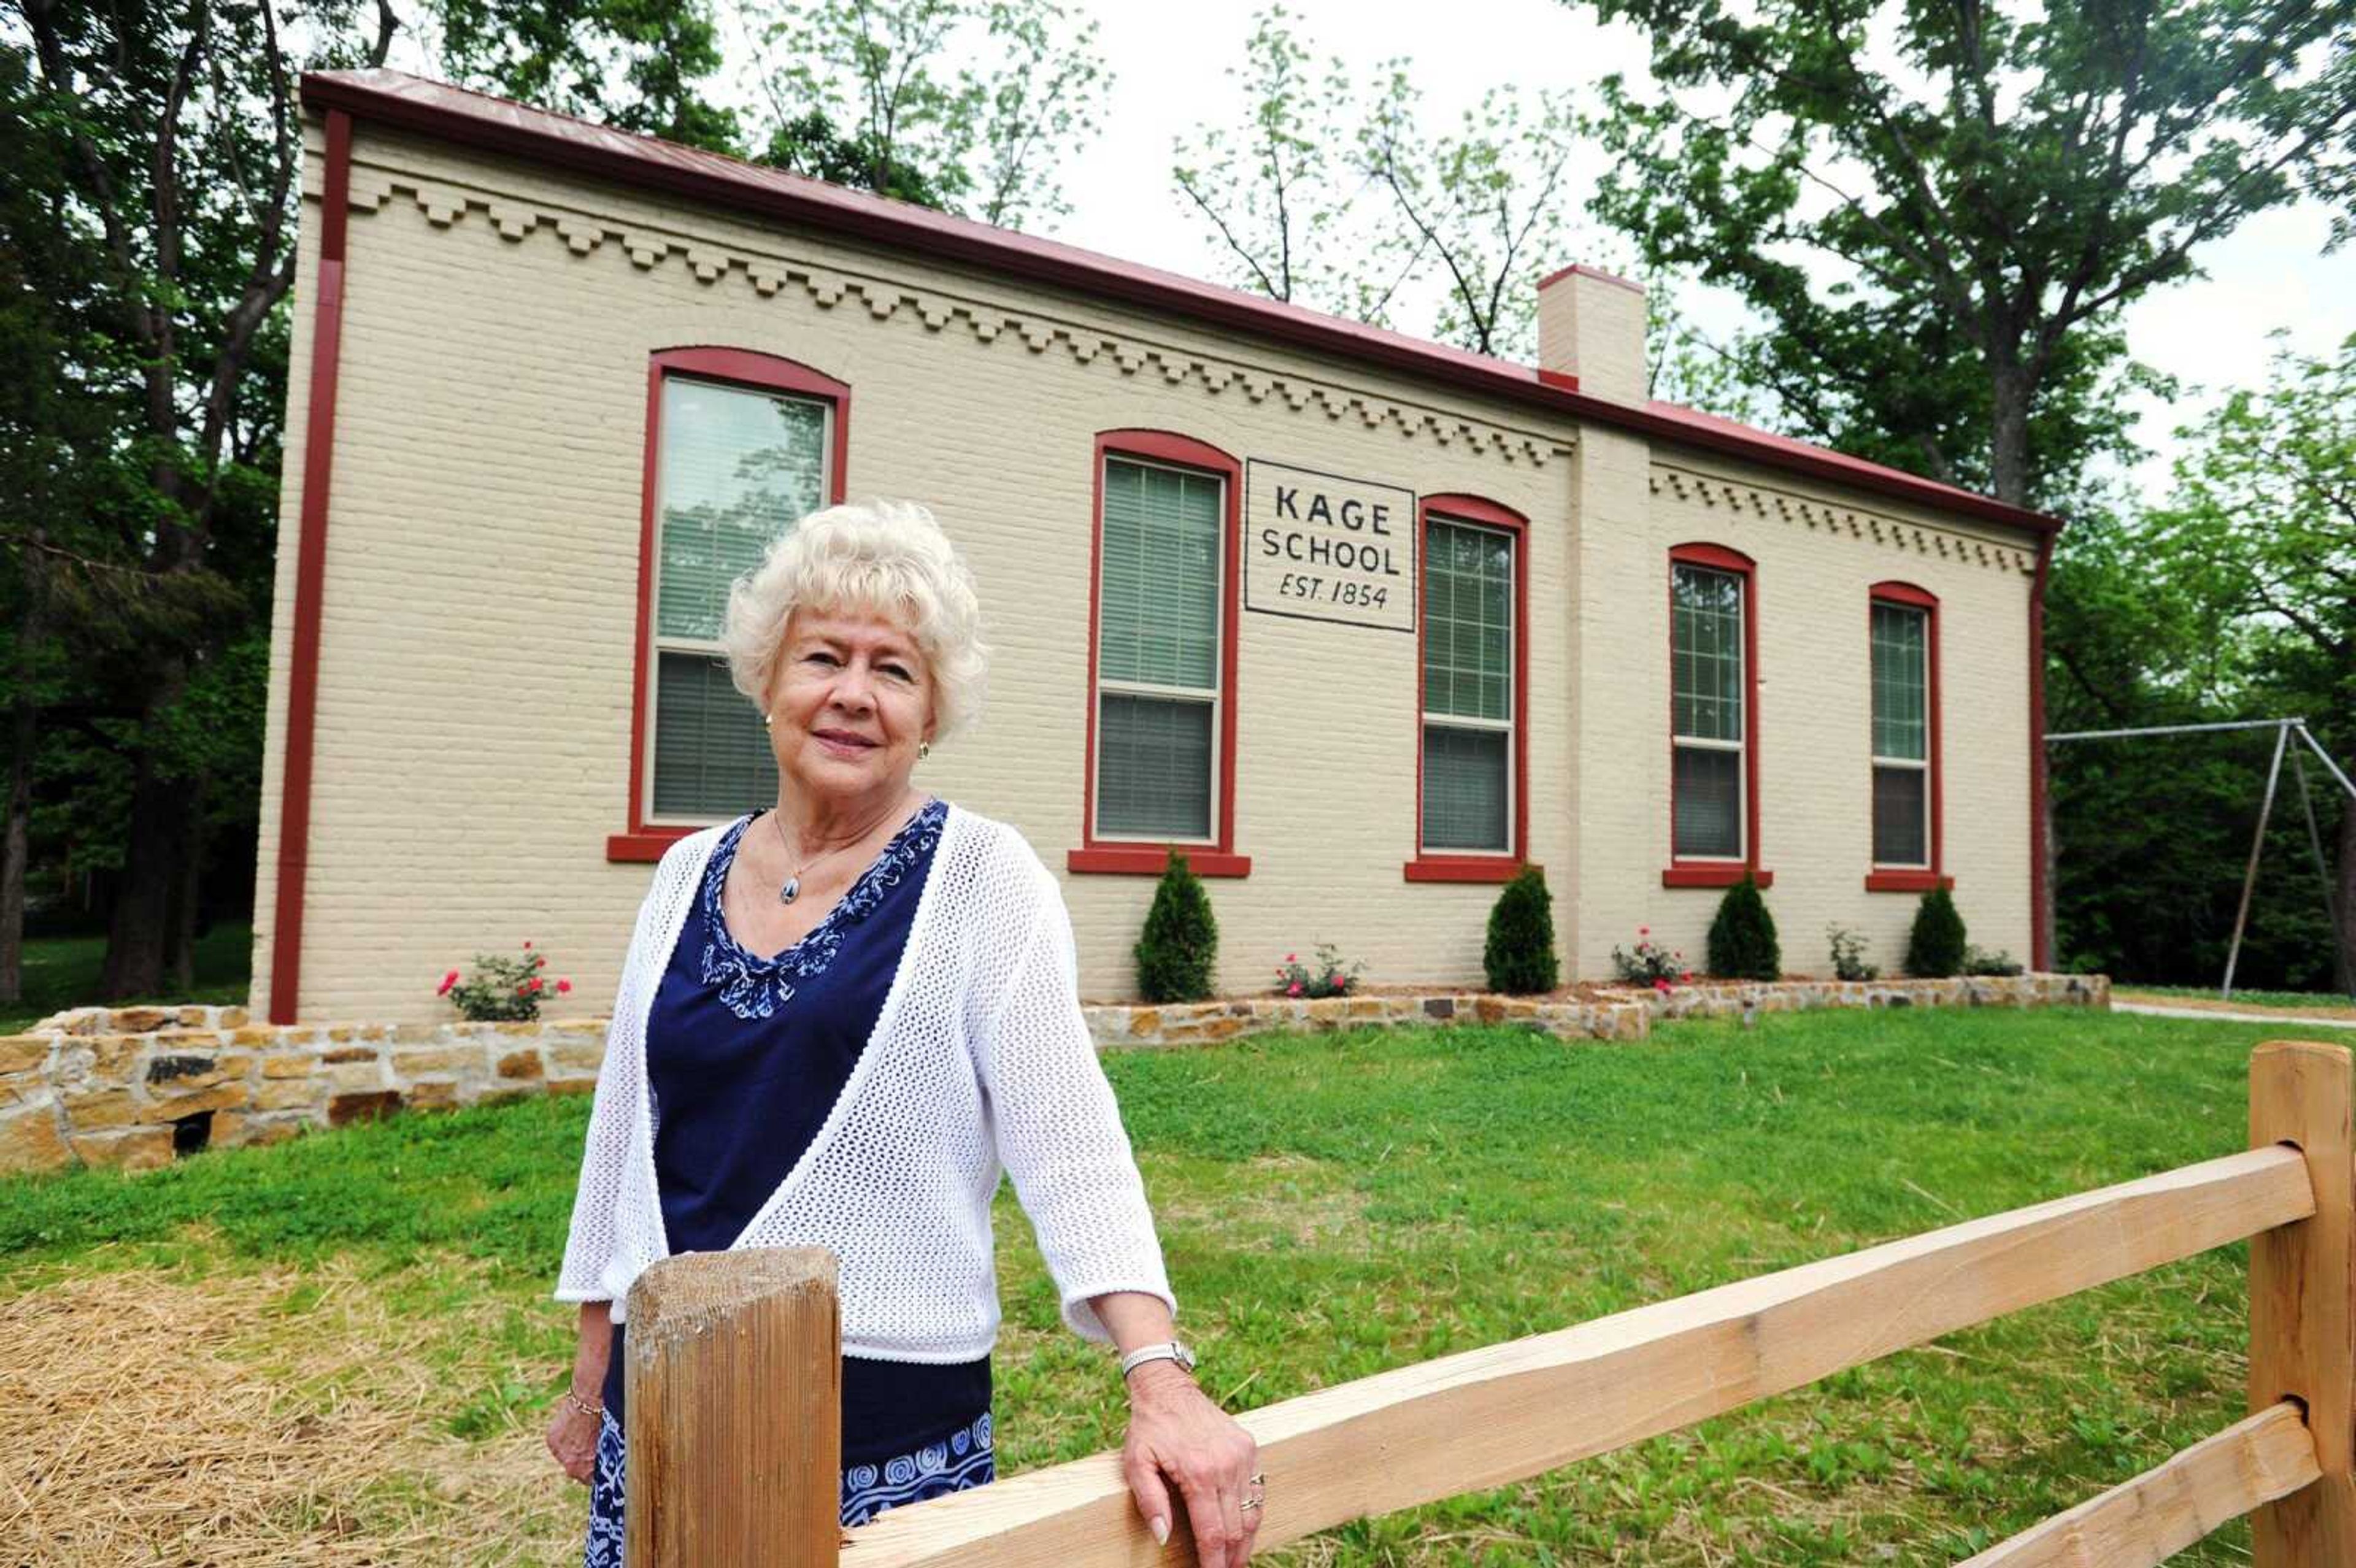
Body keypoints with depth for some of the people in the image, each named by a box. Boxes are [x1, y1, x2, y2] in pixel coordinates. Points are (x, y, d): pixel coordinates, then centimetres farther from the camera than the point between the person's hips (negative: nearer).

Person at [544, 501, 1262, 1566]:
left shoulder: (981, 878, -11)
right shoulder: (688, 874, 4)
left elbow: (1067, 1142, -17)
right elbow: (624, 1134, 11)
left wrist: (1159, 1378, -28)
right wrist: (590, 1381, 15)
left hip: (888, 1437, -4)